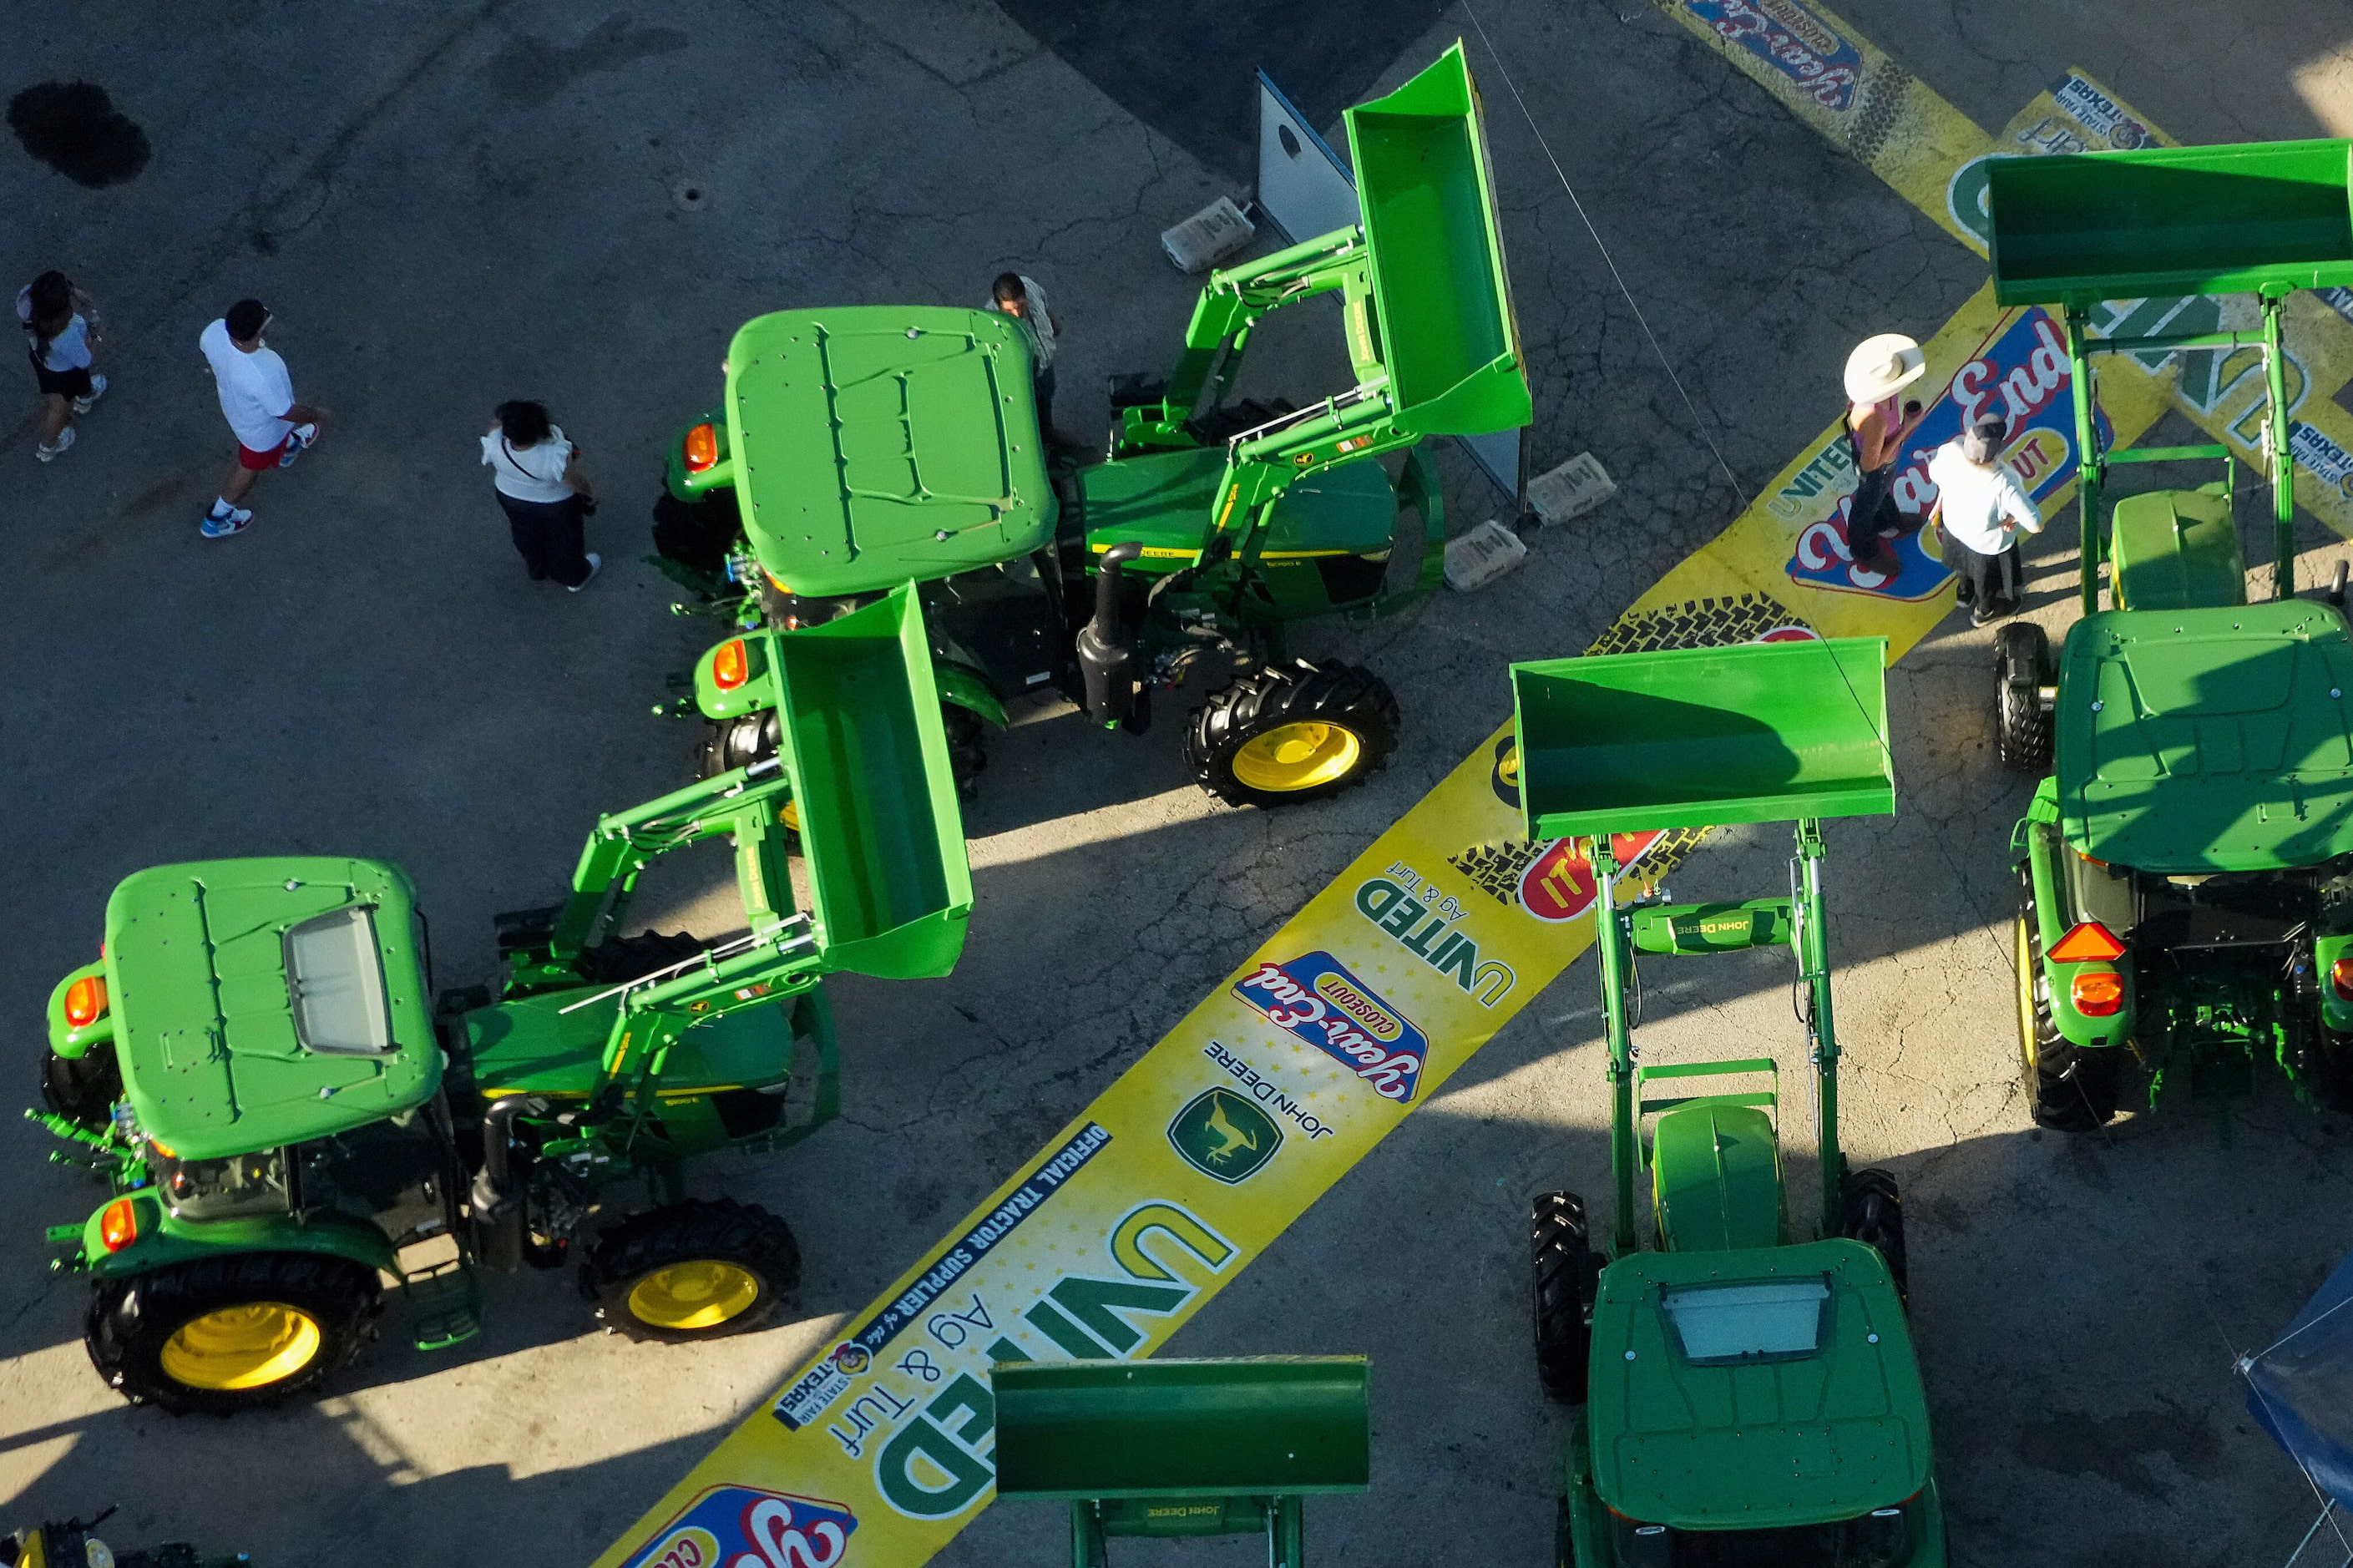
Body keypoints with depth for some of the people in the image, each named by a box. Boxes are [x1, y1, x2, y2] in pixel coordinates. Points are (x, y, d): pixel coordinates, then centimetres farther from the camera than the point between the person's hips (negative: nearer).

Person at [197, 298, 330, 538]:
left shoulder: (216, 331, -33)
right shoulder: (263, 376, -49)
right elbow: (286, 413, -30)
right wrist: (316, 415, -8)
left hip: (232, 403, 5)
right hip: (261, 428, -5)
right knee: (250, 467, 26)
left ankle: (286, 449, 73)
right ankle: (218, 518, 49)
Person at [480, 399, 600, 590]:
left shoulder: (494, 446, -37)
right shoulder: (555, 458, -44)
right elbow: (577, 483, -24)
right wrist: (589, 494, -6)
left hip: (511, 497, 3)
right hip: (555, 503, -3)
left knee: (527, 537, 34)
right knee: (564, 539, 29)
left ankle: (536, 570, 64)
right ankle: (575, 577, 57)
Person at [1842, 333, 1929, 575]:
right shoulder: (1876, 420, -49)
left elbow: (1850, 406, -5)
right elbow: (1870, 464, -32)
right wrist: (1905, 429, -30)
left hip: (1861, 443, 7)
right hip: (1877, 466, -6)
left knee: (1884, 490, 37)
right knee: (1868, 504, 25)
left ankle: (1888, 521, 69)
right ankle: (1864, 551, 56)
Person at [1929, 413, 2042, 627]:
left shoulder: (1949, 453, -34)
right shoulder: (2003, 484, -45)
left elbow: (1934, 474, -10)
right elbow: (2036, 525, -40)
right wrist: (2013, 518, -20)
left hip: (1955, 525, 4)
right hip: (1989, 543, -4)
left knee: (1966, 564, 38)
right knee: (1988, 579, 31)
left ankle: (1965, 591, 69)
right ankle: (1985, 611, 61)